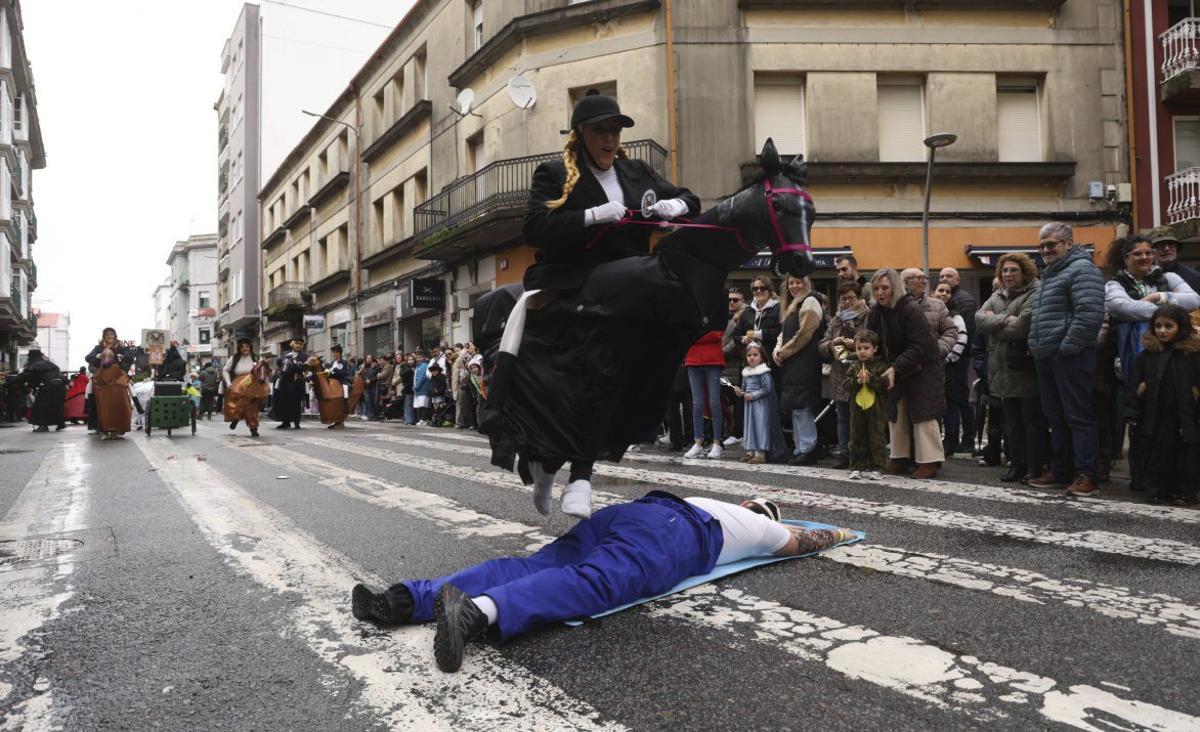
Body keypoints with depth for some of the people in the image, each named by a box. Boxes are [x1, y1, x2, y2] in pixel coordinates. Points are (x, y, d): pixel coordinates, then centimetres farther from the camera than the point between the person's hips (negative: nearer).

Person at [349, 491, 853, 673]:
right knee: (594, 582, -30)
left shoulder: (722, 502, 47)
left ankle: (412, 598, -26)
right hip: (677, 537, -6)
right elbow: (807, 541, 49)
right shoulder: (768, 529, 33)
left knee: (534, 567, -10)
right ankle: (480, 610, -58)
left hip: (636, 509, 6)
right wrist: (839, 535, 72)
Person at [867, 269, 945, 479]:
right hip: (895, 371, 7)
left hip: (921, 369, -7)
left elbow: (919, 347, -25)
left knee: (923, 415, -6)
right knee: (896, 414, 8)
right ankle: (899, 458, 16)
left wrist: (896, 368, -30)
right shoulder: (876, 312, -1)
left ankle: (929, 461, -1)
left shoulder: (911, 310, -21)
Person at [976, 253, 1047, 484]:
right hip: (1002, 369, 7)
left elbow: (1022, 327, -21)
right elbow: (980, 318, 0)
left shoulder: (1034, 295, -10)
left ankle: (1036, 466, 10)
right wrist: (1006, 319, -14)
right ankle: (1018, 464, 21)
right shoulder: (997, 296, 15)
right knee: (1011, 421, 13)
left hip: (1025, 370, -7)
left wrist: (994, 325, -6)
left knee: (1032, 420, 1)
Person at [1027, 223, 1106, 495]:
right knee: (1055, 417, 13)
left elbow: (1090, 314, -21)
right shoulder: (1049, 274, 20)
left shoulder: (1081, 268, -9)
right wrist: (1035, 346, 18)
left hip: (1070, 358, -9)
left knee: (1078, 417, -4)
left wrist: (1066, 348, -18)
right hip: (1046, 358, 9)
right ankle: (1059, 471, 21)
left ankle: (1086, 475, 1)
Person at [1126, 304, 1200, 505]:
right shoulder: (1147, 355, 4)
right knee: (1156, 457, 7)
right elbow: (1136, 387, 4)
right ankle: (1159, 491, 19)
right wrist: (1133, 414, -1)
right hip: (1154, 419, 2)